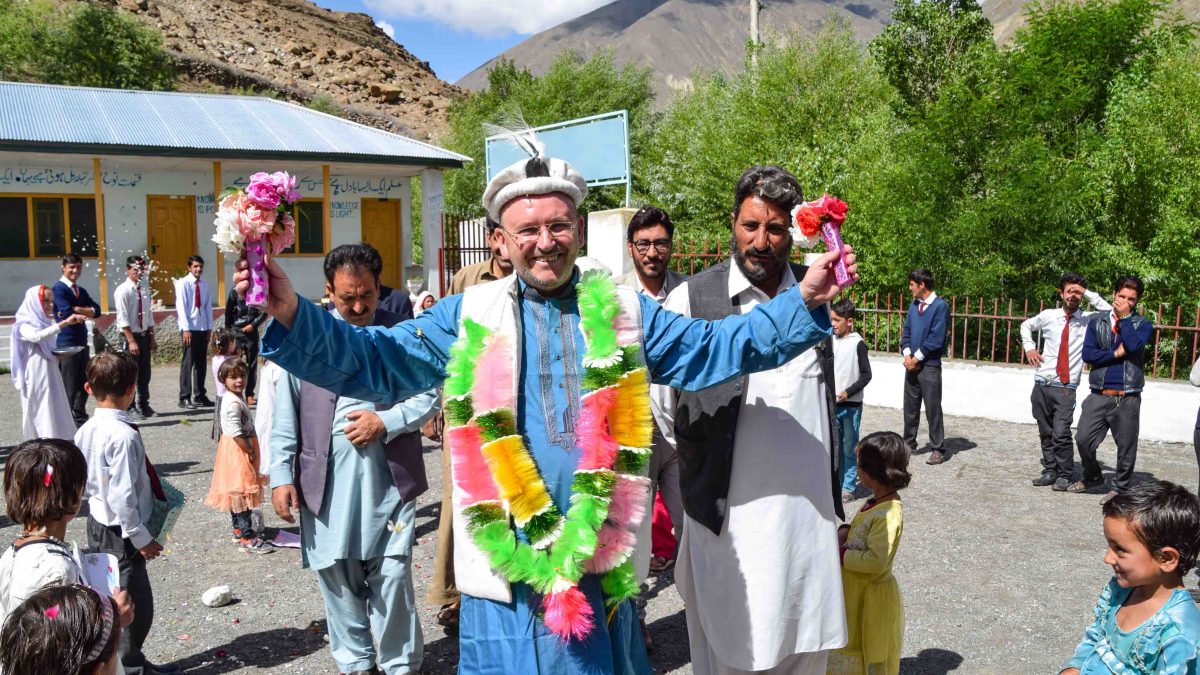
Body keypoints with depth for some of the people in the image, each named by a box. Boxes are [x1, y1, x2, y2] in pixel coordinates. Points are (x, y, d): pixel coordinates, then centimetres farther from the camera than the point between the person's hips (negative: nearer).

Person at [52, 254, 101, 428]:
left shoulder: (81, 290, 16)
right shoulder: (58, 288, -8)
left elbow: (96, 310, 3)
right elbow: (67, 312, -21)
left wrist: (76, 310, -11)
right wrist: (85, 312, -4)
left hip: (82, 343, 8)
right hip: (66, 344, -8)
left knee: (83, 385, 13)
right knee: (68, 388, -4)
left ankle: (81, 419, 22)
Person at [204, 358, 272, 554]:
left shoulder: (237, 398, 10)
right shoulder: (233, 403, -22)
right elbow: (236, 433, -25)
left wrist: (251, 449, 15)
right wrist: (250, 451, -18)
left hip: (242, 450, 11)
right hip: (238, 451, -10)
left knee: (237, 492, 19)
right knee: (241, 491, -8)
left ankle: (239, 528, 31)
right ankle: (247, 538, -5)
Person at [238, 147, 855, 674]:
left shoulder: (625, 313, 7)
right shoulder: (470, 316, 3)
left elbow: (712, 350, 6)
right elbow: (375, 362, -2)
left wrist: (804, 303, -2)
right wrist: (293, 319, -18)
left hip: (604, 563, 2)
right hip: (504, 563, -1)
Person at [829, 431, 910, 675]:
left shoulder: (889, 516, -28)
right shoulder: (876, 501, 1)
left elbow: (876, 561, -30)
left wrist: (841, 554, -23)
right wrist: (845, 531, -4)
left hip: (871, 596, -9)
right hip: (855, 590, 9)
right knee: (849, 644, 24)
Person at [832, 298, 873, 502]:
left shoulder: (857, 343, -9)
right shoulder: (831, 341, 6)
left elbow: (866, 375, -8)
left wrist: (848, 392, -15)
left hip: (851, 405, -5)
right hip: (832, 404, 5)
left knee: (849, 447, 2)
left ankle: (849, 487, 11)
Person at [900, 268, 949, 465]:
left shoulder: (940, 306, -10)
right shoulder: (913, 306, 11)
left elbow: (936, 338, -15)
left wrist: (917, 358, -11)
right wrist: (907, 355, -4)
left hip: (930, 366, -6)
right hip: (911, 365, 7)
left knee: (933, 409, -2)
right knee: (910, 407, 13)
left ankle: (937, 449, 5)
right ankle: (909, 443, 24)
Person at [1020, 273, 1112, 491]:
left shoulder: (1089, 320, 2)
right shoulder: (1048, 316, 7)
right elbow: (1026, 325, 26)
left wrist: (1089, 294, -12)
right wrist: (1029, 347, 11)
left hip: (1066, 387, -3)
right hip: (1042, 384, 3)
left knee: (1061, 434, -10)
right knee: (1045, 433, 10)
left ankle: (1065, 475, 5)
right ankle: (1050, 471, 23)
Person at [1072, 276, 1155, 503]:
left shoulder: (1142, 324, 5)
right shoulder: (1097, 322, 10)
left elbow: (1134, 345, -16)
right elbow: (1088, 354, 0)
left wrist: (1124, 316, -8)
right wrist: (1116, 353, -9)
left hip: (1127, 397, -1)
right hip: (1099, 395, 2)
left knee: (1126, 447, 3)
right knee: (1083, 439, -3)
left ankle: (1121, 488, 21)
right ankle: (1092, 477, 22)